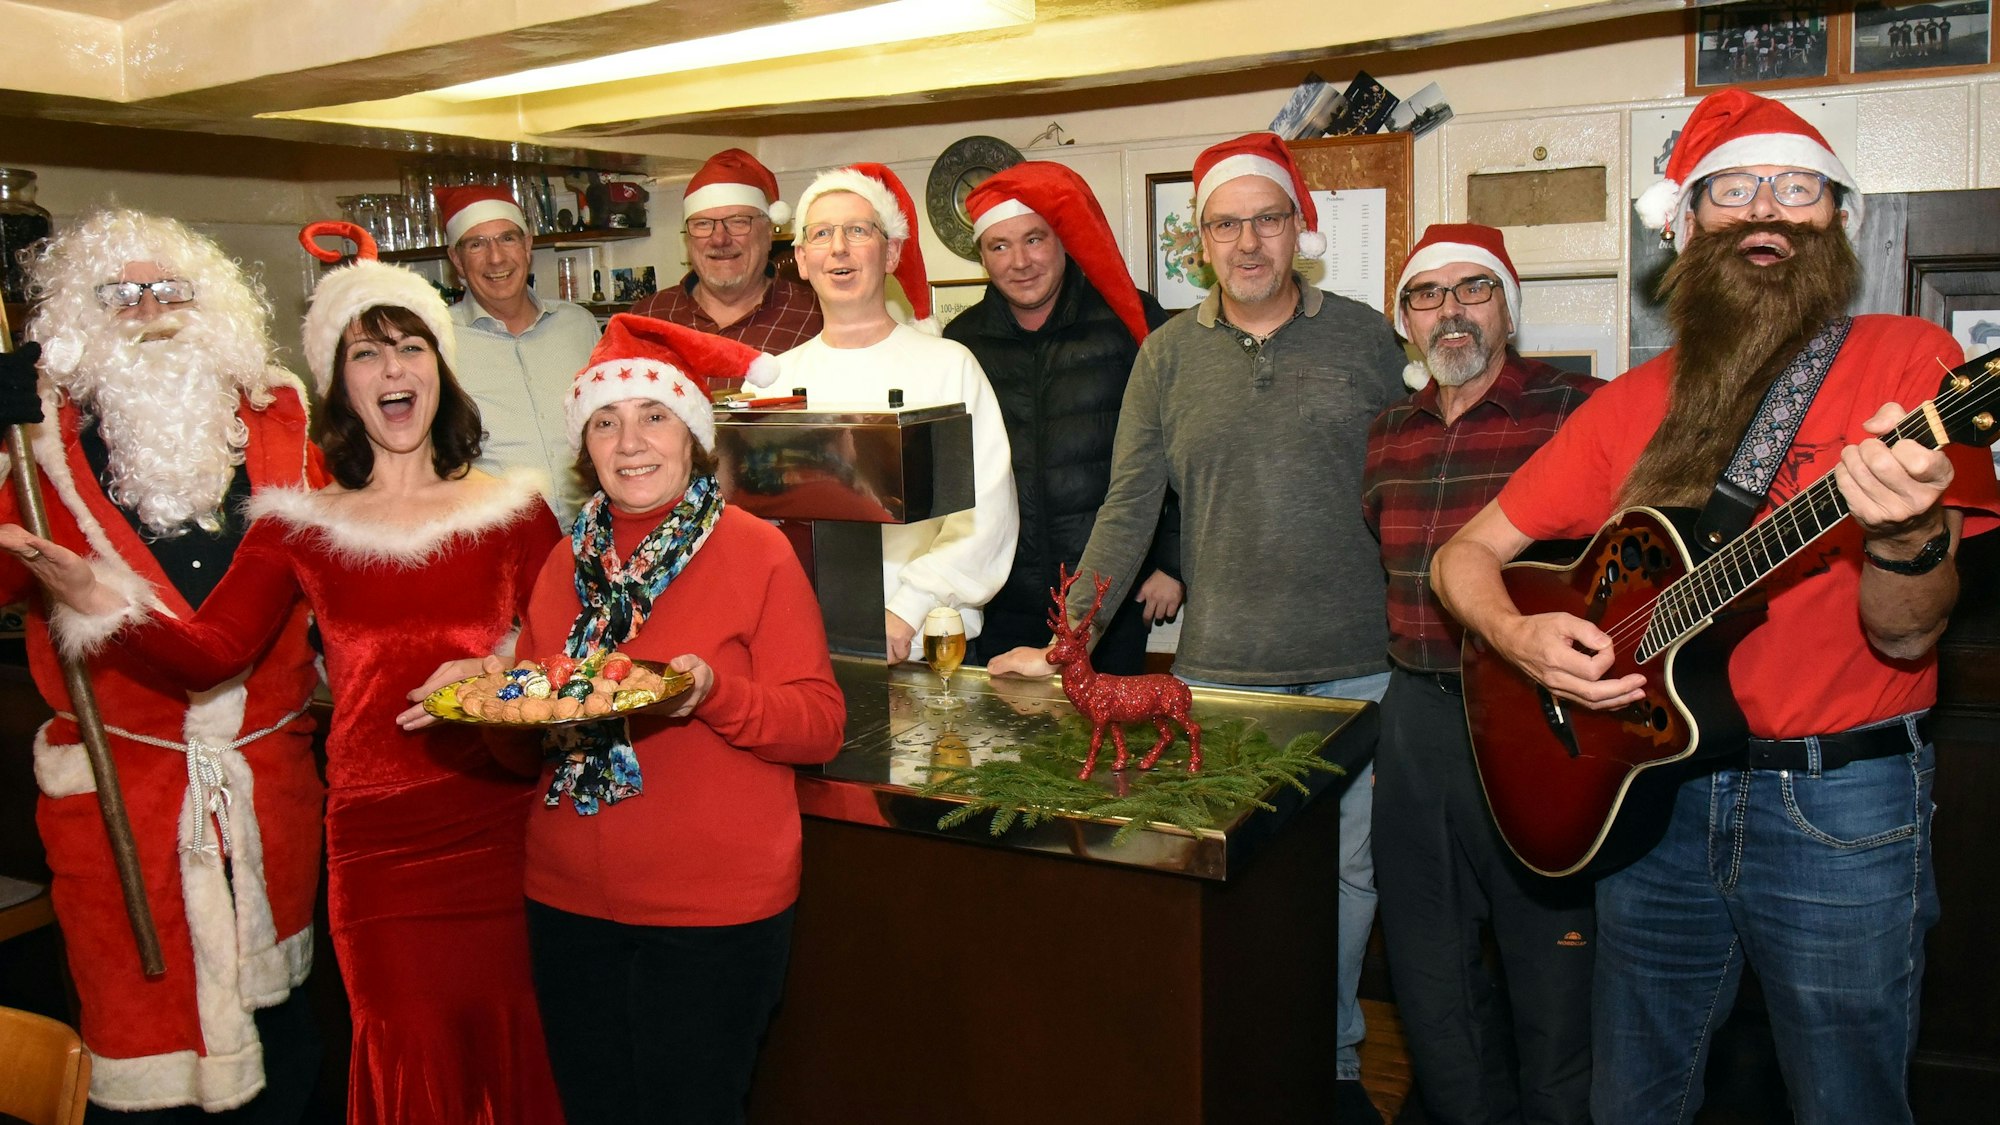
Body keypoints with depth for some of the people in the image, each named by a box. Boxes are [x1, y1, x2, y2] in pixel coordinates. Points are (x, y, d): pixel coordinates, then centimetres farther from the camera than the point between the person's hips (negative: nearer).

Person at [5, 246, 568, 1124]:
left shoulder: (513, 510, 5)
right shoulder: (299, 527, 6)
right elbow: (207, 654, -5)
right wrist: (93, 597, -22)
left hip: (504, 824, 0)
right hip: (375, 835, 0)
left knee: (506, 1044, 7)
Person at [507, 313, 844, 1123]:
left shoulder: (756, 553, -9)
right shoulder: (569, 562, 7)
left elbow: (822, 724, -11)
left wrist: (712, 692, -27)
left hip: (715, 911, -5)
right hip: (569, 902, 5)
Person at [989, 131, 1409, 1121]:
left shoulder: (1366, 337, 3)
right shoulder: (1170, 353, 3)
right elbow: (1128, 511, 2)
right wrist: (1067, 643, -5)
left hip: (1358, 665, 1)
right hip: (1222, 668, 0)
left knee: (1349, 870, 13)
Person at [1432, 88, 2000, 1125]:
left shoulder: (1905, 360, -5)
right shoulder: (1632, 406, 6)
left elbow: (1905, 635, -12)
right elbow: (1467, 555, 7)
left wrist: (1905, 537, -34)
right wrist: (1519, 635, -13)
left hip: (1840, 805, -3)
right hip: (1650, 786, 3)